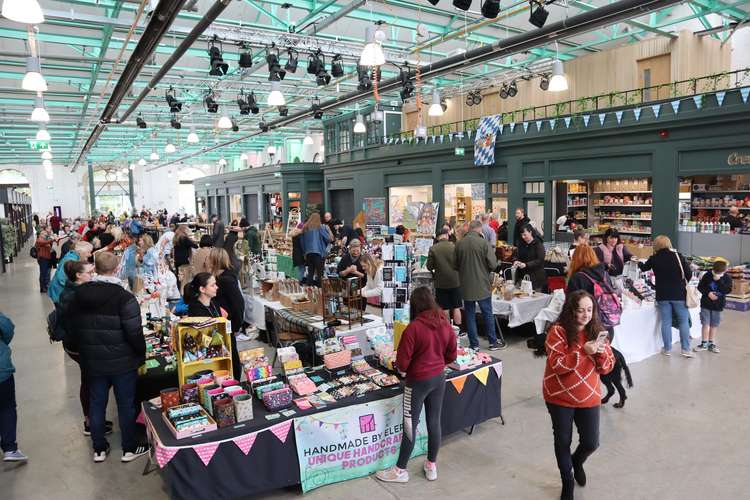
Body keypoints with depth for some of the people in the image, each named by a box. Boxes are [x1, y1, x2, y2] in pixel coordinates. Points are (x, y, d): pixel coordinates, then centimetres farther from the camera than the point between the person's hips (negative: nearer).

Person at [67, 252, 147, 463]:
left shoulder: (80, 294, -1)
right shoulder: (124, 297, -21)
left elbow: (73, 328, 9)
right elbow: (134, 333, -20)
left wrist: (82, 351, 21)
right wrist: (142, 355, -4)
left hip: (92, 362, 5)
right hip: (122, 362, -5)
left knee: (96, 404, 16)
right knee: (126, 405, 9)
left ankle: (99, 449, 29)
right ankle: (130, 449, 22)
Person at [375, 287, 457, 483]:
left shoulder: (413, 328, -22)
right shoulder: (446, 325, -4)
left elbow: (402, 363, -18)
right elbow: (451, 356, 7)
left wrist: (400, 366, 4)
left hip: (418, 381, -6)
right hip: (439, 378, 6)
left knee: (410, 425, 7)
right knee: (434, 422, 17)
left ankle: (400, 470, 22)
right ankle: (432, 466, 32)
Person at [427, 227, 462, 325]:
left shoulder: (433, 249, -10)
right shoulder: (454, 247, -9)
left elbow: (429, 267, -5)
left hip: (441, 283, 0)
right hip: (455, 281, 0)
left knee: (445, 309, 11)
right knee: (456, 308, 9)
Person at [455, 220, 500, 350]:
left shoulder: (459, 244, -4)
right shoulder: (484, 243, -14)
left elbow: (456, 266, 6)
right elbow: (493, 265, -12)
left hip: (466, 286, 2)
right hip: (482, 285, -2)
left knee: (470, 315, 11)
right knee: (488, 314, 11)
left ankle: (474, 344, 16)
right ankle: (493, 342, 20)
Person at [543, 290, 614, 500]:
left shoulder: (596, 331, -1)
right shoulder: (558, 331, -16)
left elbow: (607, 367, 0)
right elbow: (557, 365, -22)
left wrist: (601, 352, -20)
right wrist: (583, 352, -30)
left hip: (589, 397, 3)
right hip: (560, 397, -3)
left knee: (591, 443, 7)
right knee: (563, 441, 11)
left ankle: (577, 462, 43)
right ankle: (567, 481, 37)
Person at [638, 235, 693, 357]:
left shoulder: (654, 259, 0)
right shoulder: (677, 256, -6)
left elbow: (644, 268, 20)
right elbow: (688, 273, -7)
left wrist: (639, 263, 43)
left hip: (662, 295, 1)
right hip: (679, 294, -1)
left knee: (666, 322, 8)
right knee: (683, 321, 8)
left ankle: (667, 349, 15)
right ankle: (686, 349, 10)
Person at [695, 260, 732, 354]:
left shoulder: (727, 278, -6)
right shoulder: (707, 275, -7)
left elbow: (728, 290, -18)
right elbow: (700, 287, -1)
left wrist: (719, 281, -24)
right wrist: (708, 293, -17)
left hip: (718, 305, 1)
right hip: (706, 304, -1)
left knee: (714, 325, 9)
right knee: (705, 324, 0)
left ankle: (711, 343, 21)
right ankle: (704, 343, 10)